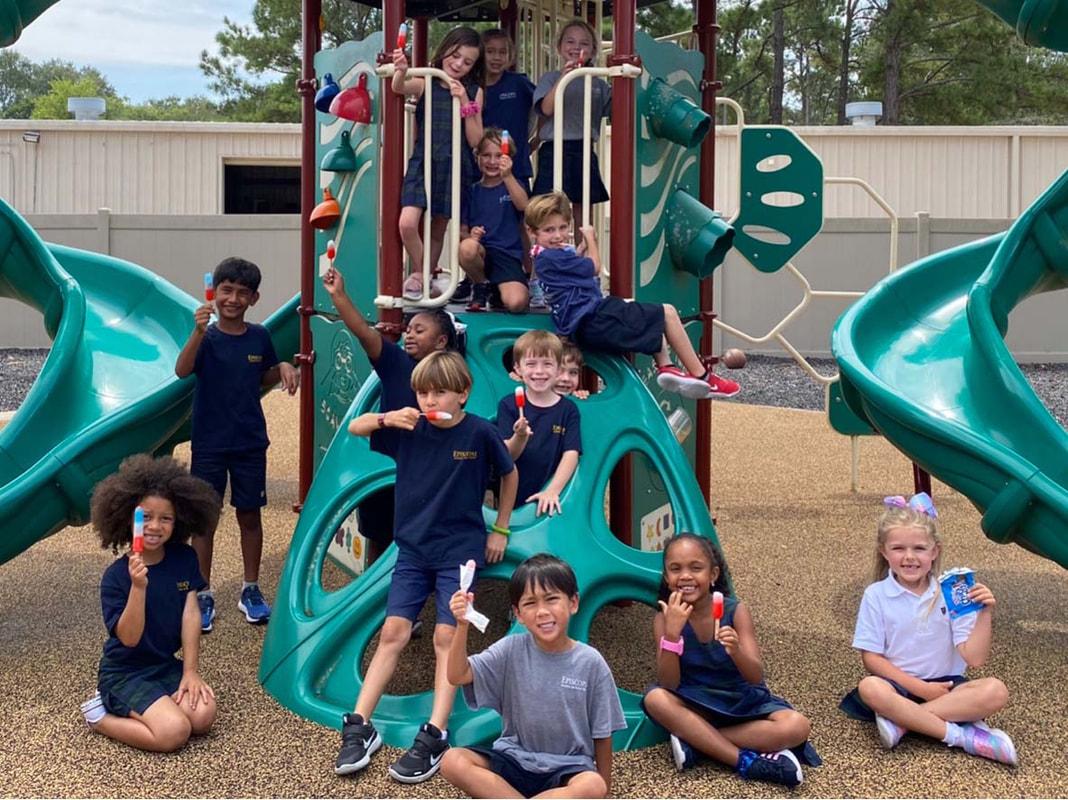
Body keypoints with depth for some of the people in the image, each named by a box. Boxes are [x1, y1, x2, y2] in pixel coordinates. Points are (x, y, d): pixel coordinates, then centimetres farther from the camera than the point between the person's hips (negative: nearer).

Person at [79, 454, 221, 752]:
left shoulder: (184, 559, -3)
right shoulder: (116, 576, -17)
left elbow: (190, 614, -5)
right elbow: (129, 638, -23)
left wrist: (191, 671, -10)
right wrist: (138, 586, -37)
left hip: (167, 665, 6)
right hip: (125, 672, -5)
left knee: (204, 714, -20)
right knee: (174, 732, -25)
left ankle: (132, 709, 4)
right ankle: (100, 717, 0)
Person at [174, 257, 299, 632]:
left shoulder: (259, 337, 0)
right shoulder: (206, 337, -10)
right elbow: (182, 371, -29)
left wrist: (283, 367, -5)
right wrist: (199, 331, -44)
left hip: (250, 442, 3)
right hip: (209, 444, -3)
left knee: (250, 515, 11)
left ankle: (251, 590, 24)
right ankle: (203, 596, 14)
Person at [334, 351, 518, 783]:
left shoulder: (480, 433, -10)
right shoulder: (409, 427, -4)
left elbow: (510, 474, 5)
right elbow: (354, 428, -4)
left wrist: (500, 529, 6)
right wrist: (386, 418, -24)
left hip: (460, 550, -3)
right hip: (413, 547, 3)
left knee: (446, 637, -8)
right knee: (393, 631, 0)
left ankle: (434, 737, -9)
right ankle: (359, 726, 2)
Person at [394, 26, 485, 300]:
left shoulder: (473, 92, 3)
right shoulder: (424, 84, -1)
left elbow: (475, 141, -1)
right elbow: (399, 87, -23)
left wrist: (465, 103, -11)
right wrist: (401, 71, -45)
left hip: (455, 167, 2)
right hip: (423, 164, -2)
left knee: (438, 230, 12)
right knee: (408, 224, -19)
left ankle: (425, 278, 32)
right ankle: (419, 273, 5)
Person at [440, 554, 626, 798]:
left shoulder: (591, 662, -7)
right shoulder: (511, 650, -3)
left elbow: (602, 732, 2)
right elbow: (457, 676, -14)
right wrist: (462, 626, -27)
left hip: (567, 767, -2)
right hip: (515, 759, 2)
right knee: (453, 762, -24)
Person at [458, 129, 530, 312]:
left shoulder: (512, 185, 7)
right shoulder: (472, 191, 11)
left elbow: (523, 205, -16)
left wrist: (508, 176, -30)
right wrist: (469, 235, -15)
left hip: (508, 254, -1)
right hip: (481, 251, 2)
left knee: (516, 303, -28)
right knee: (467, 247, -37)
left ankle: (496, 290, 10)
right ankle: (480, 285, -4)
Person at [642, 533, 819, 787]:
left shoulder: (735, 610, -14)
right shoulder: (664, 619, -12)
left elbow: (756, 677, -19)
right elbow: (668, 685, -20)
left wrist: (736, 650, -41)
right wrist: (671, 633, -33)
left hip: (743, 702, 0)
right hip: (695, 706, 0)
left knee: (796, 727, -26)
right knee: (655, 699, -31)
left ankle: (695, 739, -20)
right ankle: (746, 761, -28)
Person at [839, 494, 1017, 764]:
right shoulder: (876, 595, -4)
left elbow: (974, 658, -7)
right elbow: (871, 658, -6)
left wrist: (985, 614, -20)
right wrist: (921, 689, -14)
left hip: (945, 684, 2)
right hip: (899, 686, -1)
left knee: (995, 691, -26)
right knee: (870, 688, -35)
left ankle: (902, 720, -25)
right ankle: (964, 736, -28)